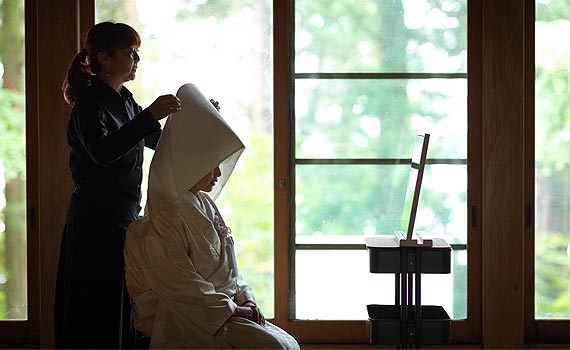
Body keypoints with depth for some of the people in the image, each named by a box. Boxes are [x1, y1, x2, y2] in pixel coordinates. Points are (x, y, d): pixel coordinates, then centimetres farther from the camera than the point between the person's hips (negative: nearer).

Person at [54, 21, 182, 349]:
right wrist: (149, 116, -35)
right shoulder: (89, 103, -12)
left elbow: (160, 142, 25)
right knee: (99, 314, -4)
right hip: (97, 222, -9)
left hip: (126, 217, 9)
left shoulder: (125, 101, 13)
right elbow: (102, 152, -31)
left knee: (124, 313, 11)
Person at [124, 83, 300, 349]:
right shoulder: (166, 217, -12)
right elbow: (178, 282, -18)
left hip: (224, 305, 9)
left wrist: (246, 299, 4)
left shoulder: (206, 206, 15)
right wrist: (228, 307, -15)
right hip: (190, 317, -9)